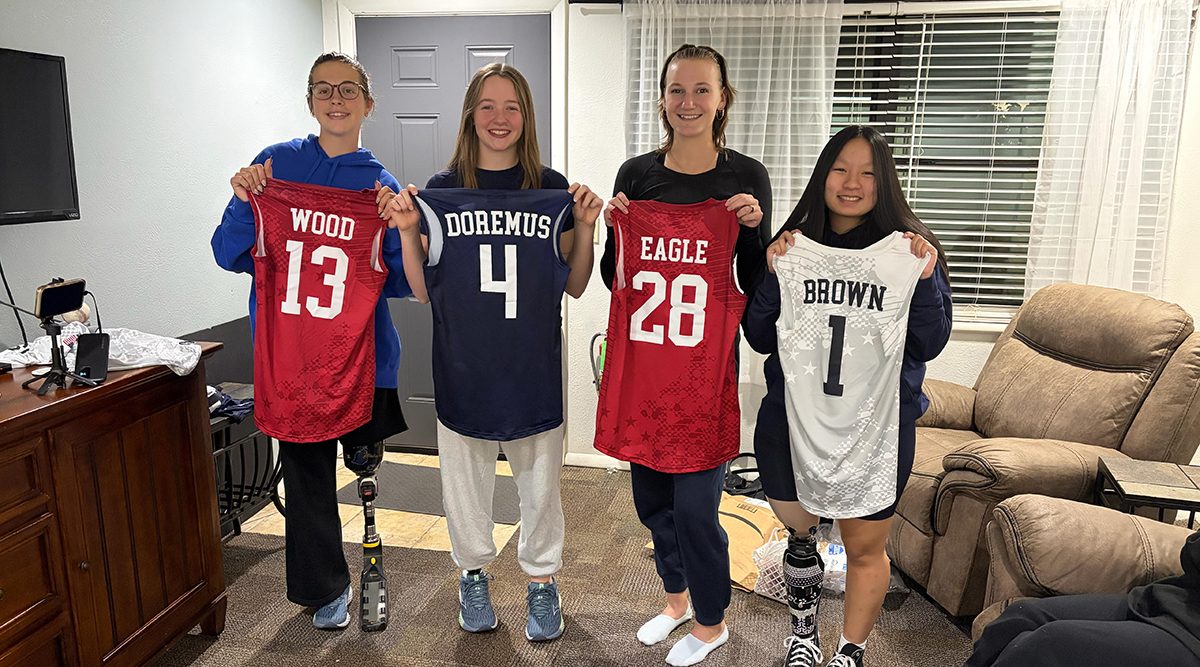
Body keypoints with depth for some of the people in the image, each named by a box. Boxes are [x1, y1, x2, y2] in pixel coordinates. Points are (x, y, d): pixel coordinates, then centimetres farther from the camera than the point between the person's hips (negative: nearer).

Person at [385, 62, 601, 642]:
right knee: (465, 477, 14)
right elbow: (424, 291, 2)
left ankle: (541, 582, 33)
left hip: (534, 366, 0)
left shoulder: (553, 189, 0)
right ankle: (473, 573, 38)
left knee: (539, 479, 11)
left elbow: (574, 286, 3)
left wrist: (585, 228, -10)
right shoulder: (440, 191, 0)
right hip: (463, 366, 1)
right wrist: (407, 232, -11)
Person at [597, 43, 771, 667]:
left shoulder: (746, 176, -3)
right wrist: (613, 228, -9)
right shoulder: (636, 173, 4)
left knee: (694, 503, 1)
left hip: (706, 358, -3)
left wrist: (752, 228, -16)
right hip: (641, 354, 4)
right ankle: (677, 596, 41)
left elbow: (756, 285, 0)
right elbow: (612, 278, 8)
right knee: (651, 493, 15)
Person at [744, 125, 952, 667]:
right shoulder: (792, 245, -1)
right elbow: (760, 338, -4)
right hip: (791, 415, 2)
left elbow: (929, 344, -6)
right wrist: (774, 274, -17)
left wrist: (925, 278, -20)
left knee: (864, 548, 11)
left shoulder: (910, 248, -5)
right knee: (797, 528, 19)